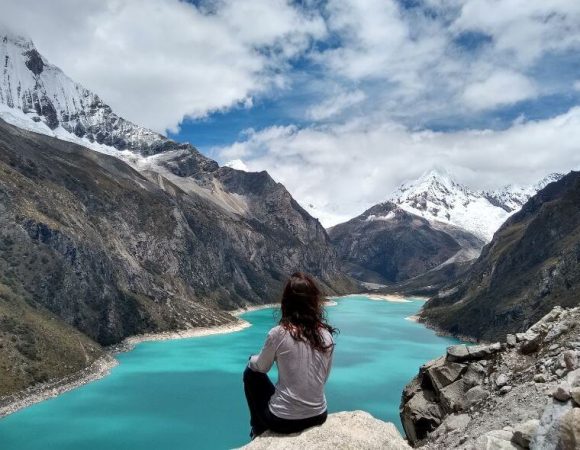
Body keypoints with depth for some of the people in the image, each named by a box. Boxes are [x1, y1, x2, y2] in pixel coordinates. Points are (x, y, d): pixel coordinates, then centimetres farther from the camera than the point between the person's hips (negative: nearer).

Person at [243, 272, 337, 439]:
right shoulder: (326, 335, -6)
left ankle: (260, 431, 29)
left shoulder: (278, 333, -18)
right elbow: (324, 378, 6)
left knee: (251, 373, 19)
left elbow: (261, 367, 0)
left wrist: (252, 360, 22)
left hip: (283, 420, -4)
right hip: (318, 416, 5)